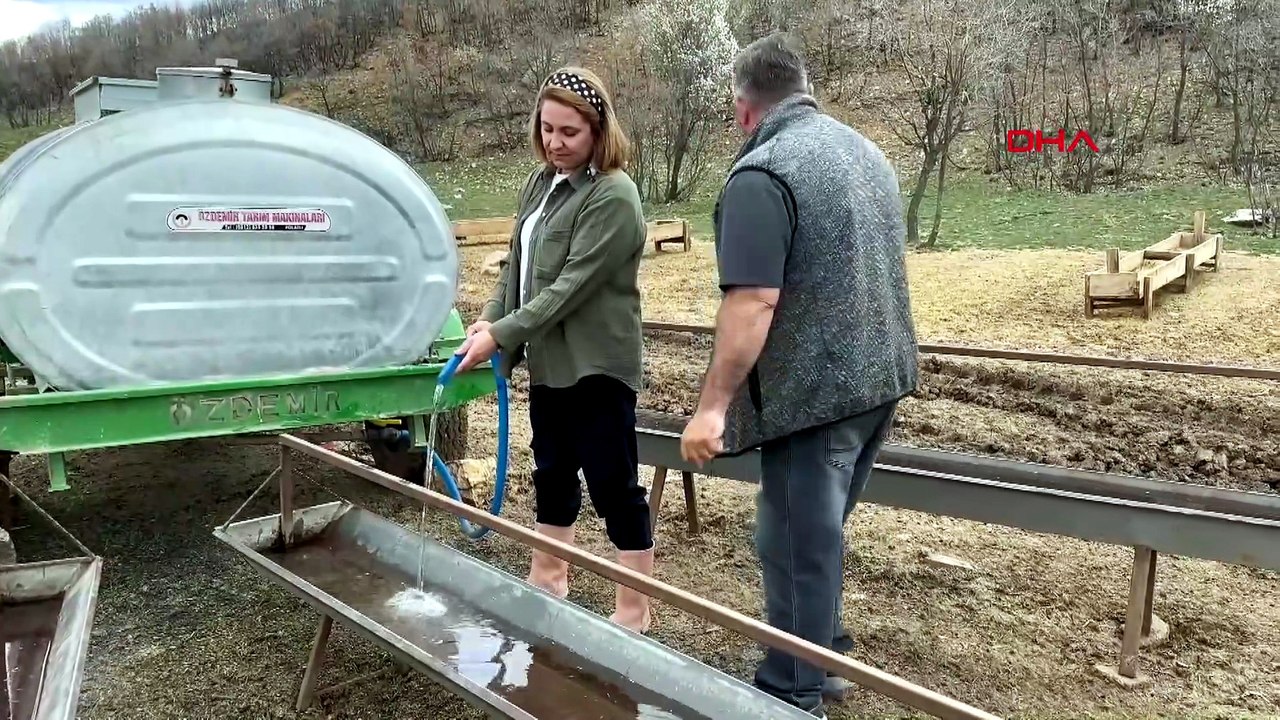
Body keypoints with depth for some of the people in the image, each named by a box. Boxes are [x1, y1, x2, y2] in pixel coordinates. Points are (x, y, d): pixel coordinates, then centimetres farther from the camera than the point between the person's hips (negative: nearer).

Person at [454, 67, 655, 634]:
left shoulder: (613, 196, -17)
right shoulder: (542, 180, 10)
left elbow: (572, 285, -22)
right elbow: (517, 262, 15)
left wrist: (501, 335, -22)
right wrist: (489, 317, -1)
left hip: (596, 367, -8)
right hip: (549, 361, 8)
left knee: (614, 485, 2)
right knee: (552, 476, 20)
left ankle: (635, 608, 15)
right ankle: (548, 577, 38)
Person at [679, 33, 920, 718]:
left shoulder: (761, 175, -17)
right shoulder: (863, 149, 11)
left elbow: (753, 301, -26)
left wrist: (712, 406, -22)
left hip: (817, 389, -9)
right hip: (881, 375, 9)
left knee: (797, 545, 4)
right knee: (820, 533, 22)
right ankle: (824, 660, 35)